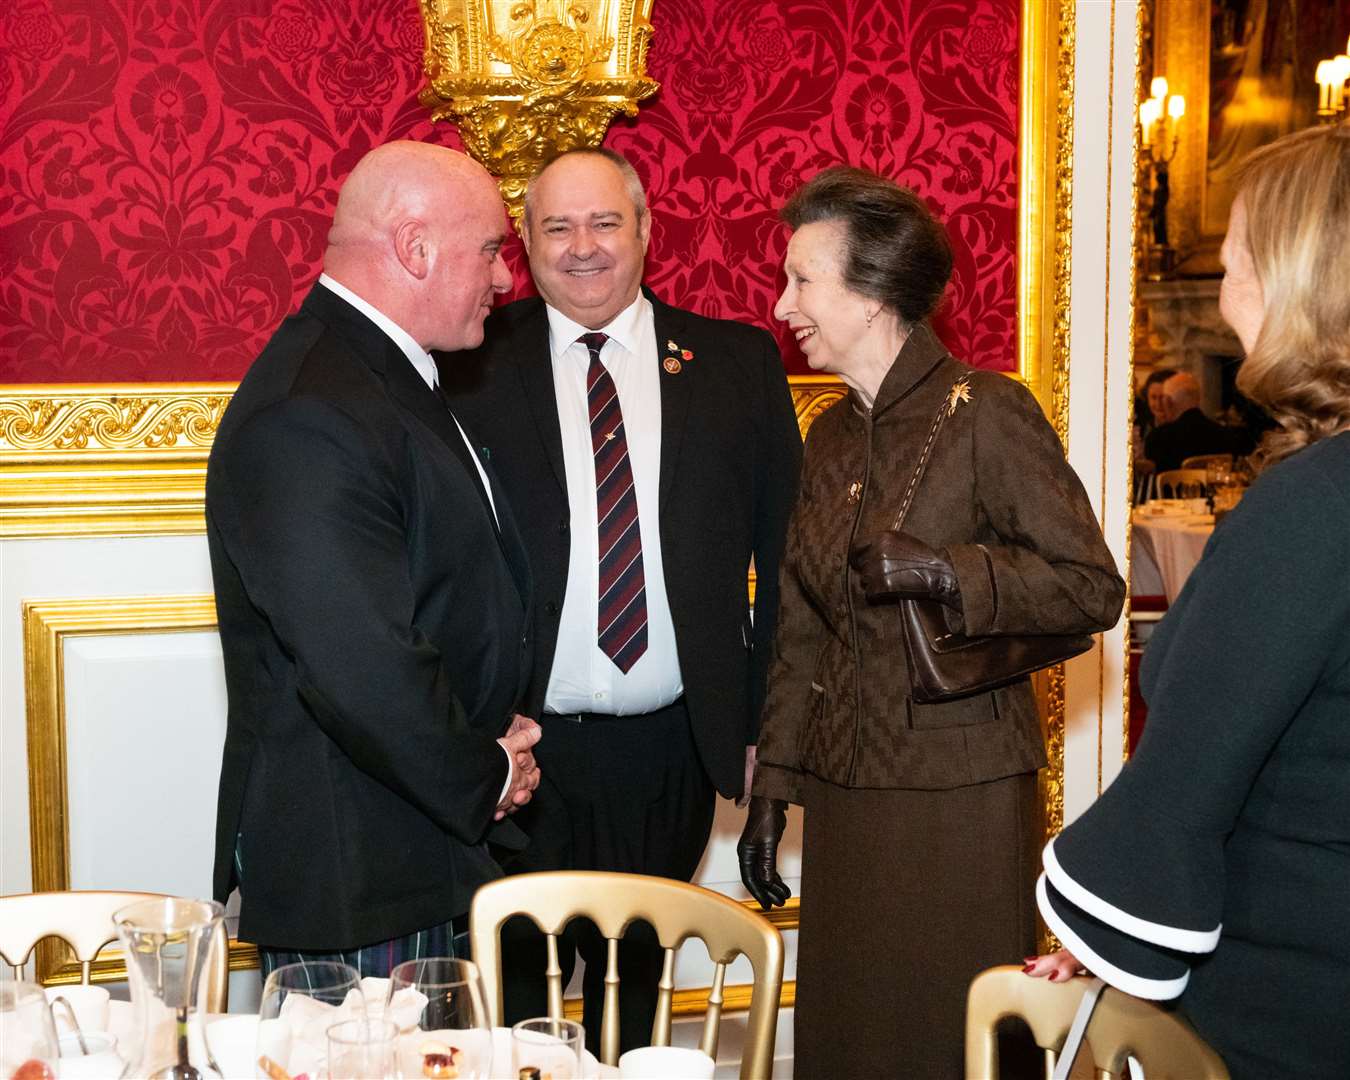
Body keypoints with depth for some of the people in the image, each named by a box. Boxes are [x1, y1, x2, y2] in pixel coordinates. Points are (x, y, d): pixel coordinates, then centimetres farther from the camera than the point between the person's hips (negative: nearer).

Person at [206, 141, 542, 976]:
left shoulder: (388, 376, 12)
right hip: (349, 871, -10)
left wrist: (496, 741, 7)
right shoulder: (308, 419, -23)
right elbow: (362, 670, -27)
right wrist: (483, 779, -11)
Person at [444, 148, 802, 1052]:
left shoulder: (738, 363, 3)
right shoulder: (474, 364, -1)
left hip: (671, 751, 2)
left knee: (636, 980, 18)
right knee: (514, 989, 9)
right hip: (518, 751, -1)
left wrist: (767, 720, 2)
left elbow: (782, 552, 5)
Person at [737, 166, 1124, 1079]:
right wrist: (772, 789, 12)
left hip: (960, 794, -6)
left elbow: (1094, 588, -12)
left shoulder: (988, 412, -9)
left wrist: (942, 570, -23)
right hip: (846, 791, 6)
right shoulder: (831, 435, 11)